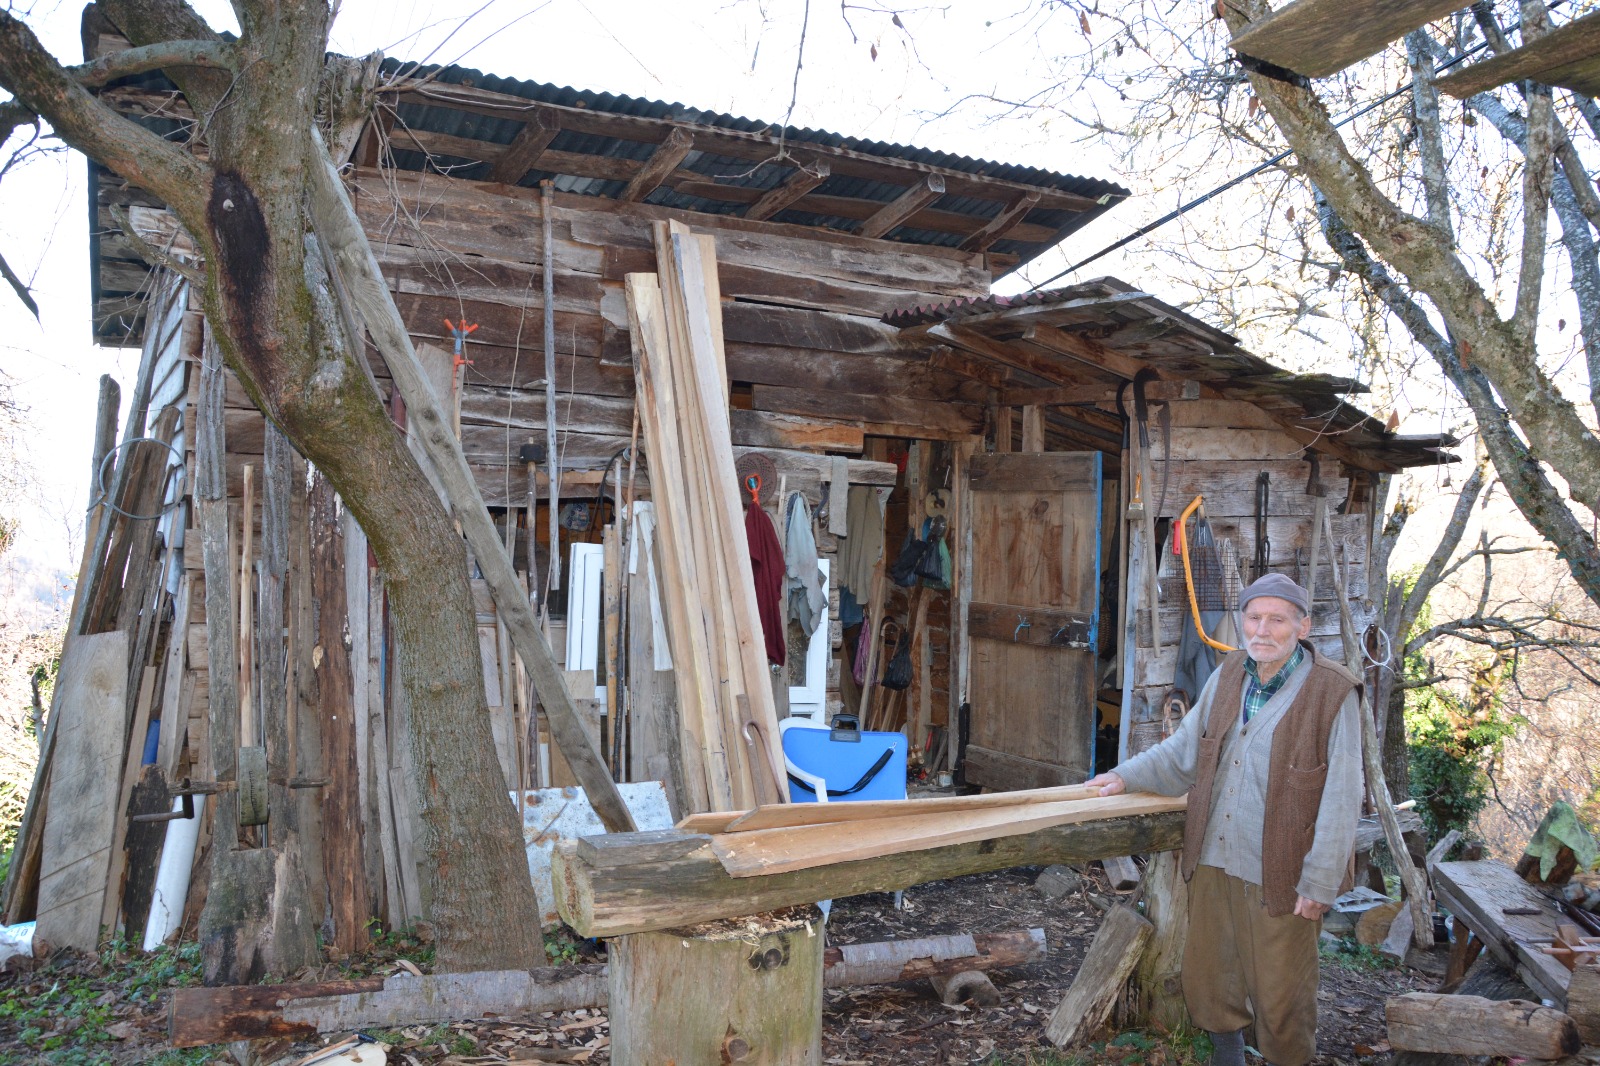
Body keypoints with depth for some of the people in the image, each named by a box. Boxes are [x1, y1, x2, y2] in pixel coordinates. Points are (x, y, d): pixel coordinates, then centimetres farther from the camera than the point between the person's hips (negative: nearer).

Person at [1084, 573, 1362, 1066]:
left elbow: (1340, 800, -13)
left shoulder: (1332, 693, -13)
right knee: (1207, 973, 19)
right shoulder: (1228, 676, 5)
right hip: (1212, 859, 6)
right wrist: (1128, 776, 8)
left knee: (1278, 990, 9)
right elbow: (1184, 748, 16)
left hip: (1279, 875, -5)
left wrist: (1320, 882, -14)